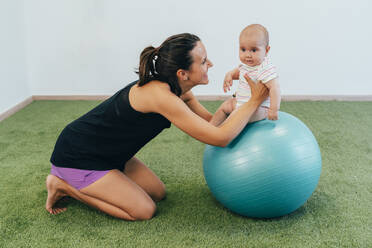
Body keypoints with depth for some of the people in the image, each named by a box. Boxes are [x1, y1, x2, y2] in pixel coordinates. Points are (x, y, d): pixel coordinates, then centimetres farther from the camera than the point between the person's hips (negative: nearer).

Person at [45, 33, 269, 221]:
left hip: (108, 153, 9)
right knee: (144, 211, -9)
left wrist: (225, 109, -20)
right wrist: (255, 101, -24)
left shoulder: (179, 91, -5)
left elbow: (210, 125, 1)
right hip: (76, 156, -9)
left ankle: (84, 185, 18)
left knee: (158, 193, 10)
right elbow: (220, 138, -32)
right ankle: (63, 185, 1)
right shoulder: (160, 96, -33)